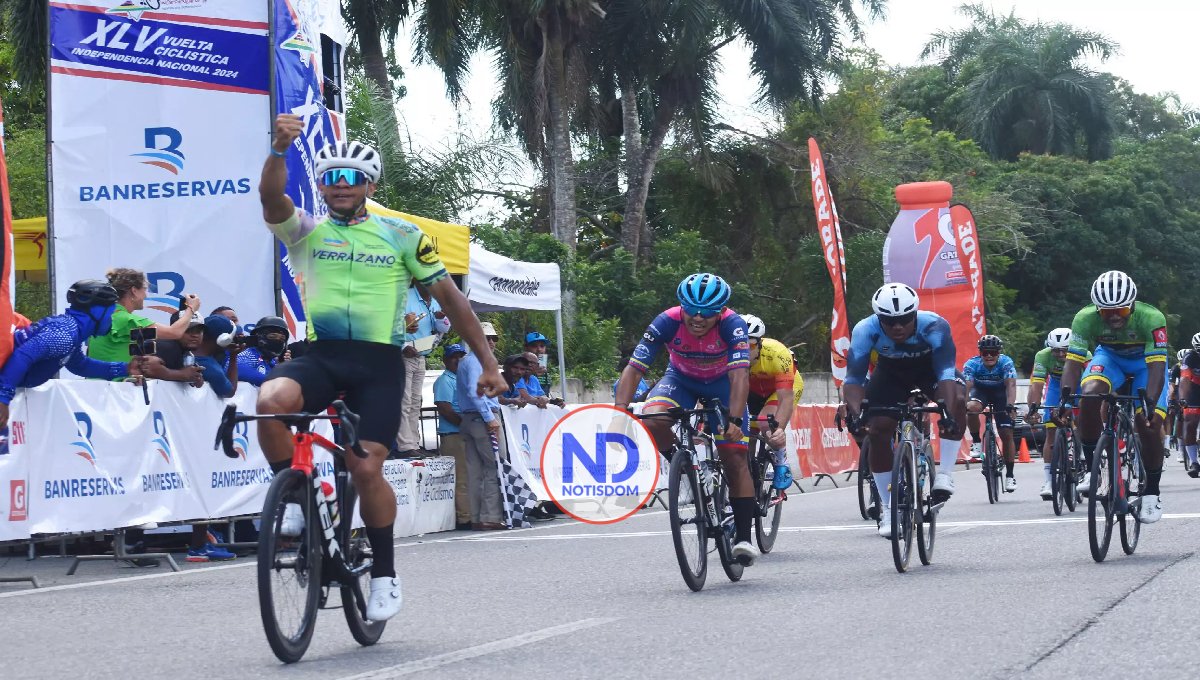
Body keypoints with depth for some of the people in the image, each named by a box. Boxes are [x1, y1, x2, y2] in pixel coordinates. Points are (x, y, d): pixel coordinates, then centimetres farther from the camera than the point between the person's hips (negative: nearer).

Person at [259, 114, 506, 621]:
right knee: (270, 400, -30)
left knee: (366, 468, -13)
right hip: (320, 355, 1)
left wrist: (488, 363, 10)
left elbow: (450, 297, 12)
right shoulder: (305, 232, 9)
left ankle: (385, 574, 9)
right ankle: (294, 498, -6)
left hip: (378, 362, -1)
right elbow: (271, 196, -12)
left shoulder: (401, 236, 8)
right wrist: (279, 149, -33)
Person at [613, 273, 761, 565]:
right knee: (650, 423, -28)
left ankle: (743, 537, -3)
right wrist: (620, 411, -44)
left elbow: (739, 375, -41)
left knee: (734, 457, -10)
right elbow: (634, 368, -32)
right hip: (680, 379, 1)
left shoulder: (732, 324, -33)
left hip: (721, 384, -1)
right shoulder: (667, 322, -30)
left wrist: (735, 420, -53)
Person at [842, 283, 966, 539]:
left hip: (930, 367, -1)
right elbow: (854, 377, -33)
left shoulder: (934, 326, -36)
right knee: (877, 430, -15)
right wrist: (854, 412, -51)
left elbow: (946, 371, -42)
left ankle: (944, 475, -20)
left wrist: (947, 411, -57)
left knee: (957, 400, -31)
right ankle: (889, 509, -3)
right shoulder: (865, 330, -32)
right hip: (890, 372, 1)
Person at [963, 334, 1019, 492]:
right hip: (980, 391, 0)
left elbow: (1011, 385, -40)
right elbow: (966, 387, -37)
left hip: (1000, 393, 0)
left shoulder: (1006, 363, -29)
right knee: (972, 408, -35)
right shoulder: (972, 364, -28)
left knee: (1006, 434, -9)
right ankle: (976, 442, -12)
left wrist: (1010, 405, -57)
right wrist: (962, 405, -55)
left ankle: (1009, 476, 0)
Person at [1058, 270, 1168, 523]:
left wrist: (1150, 401, -53)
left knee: (1149, 424, -16)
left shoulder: (1151, 318, -35)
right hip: (1110, 357, 1)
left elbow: (1157, 366, -39)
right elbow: (1073, 360, -30)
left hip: (1146, 362, -1)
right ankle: (1092, 469, -17)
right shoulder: (1086, 318, -29)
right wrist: (1066, 393, -47)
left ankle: (1151, 493, 3)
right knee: (1090, 394, -30)